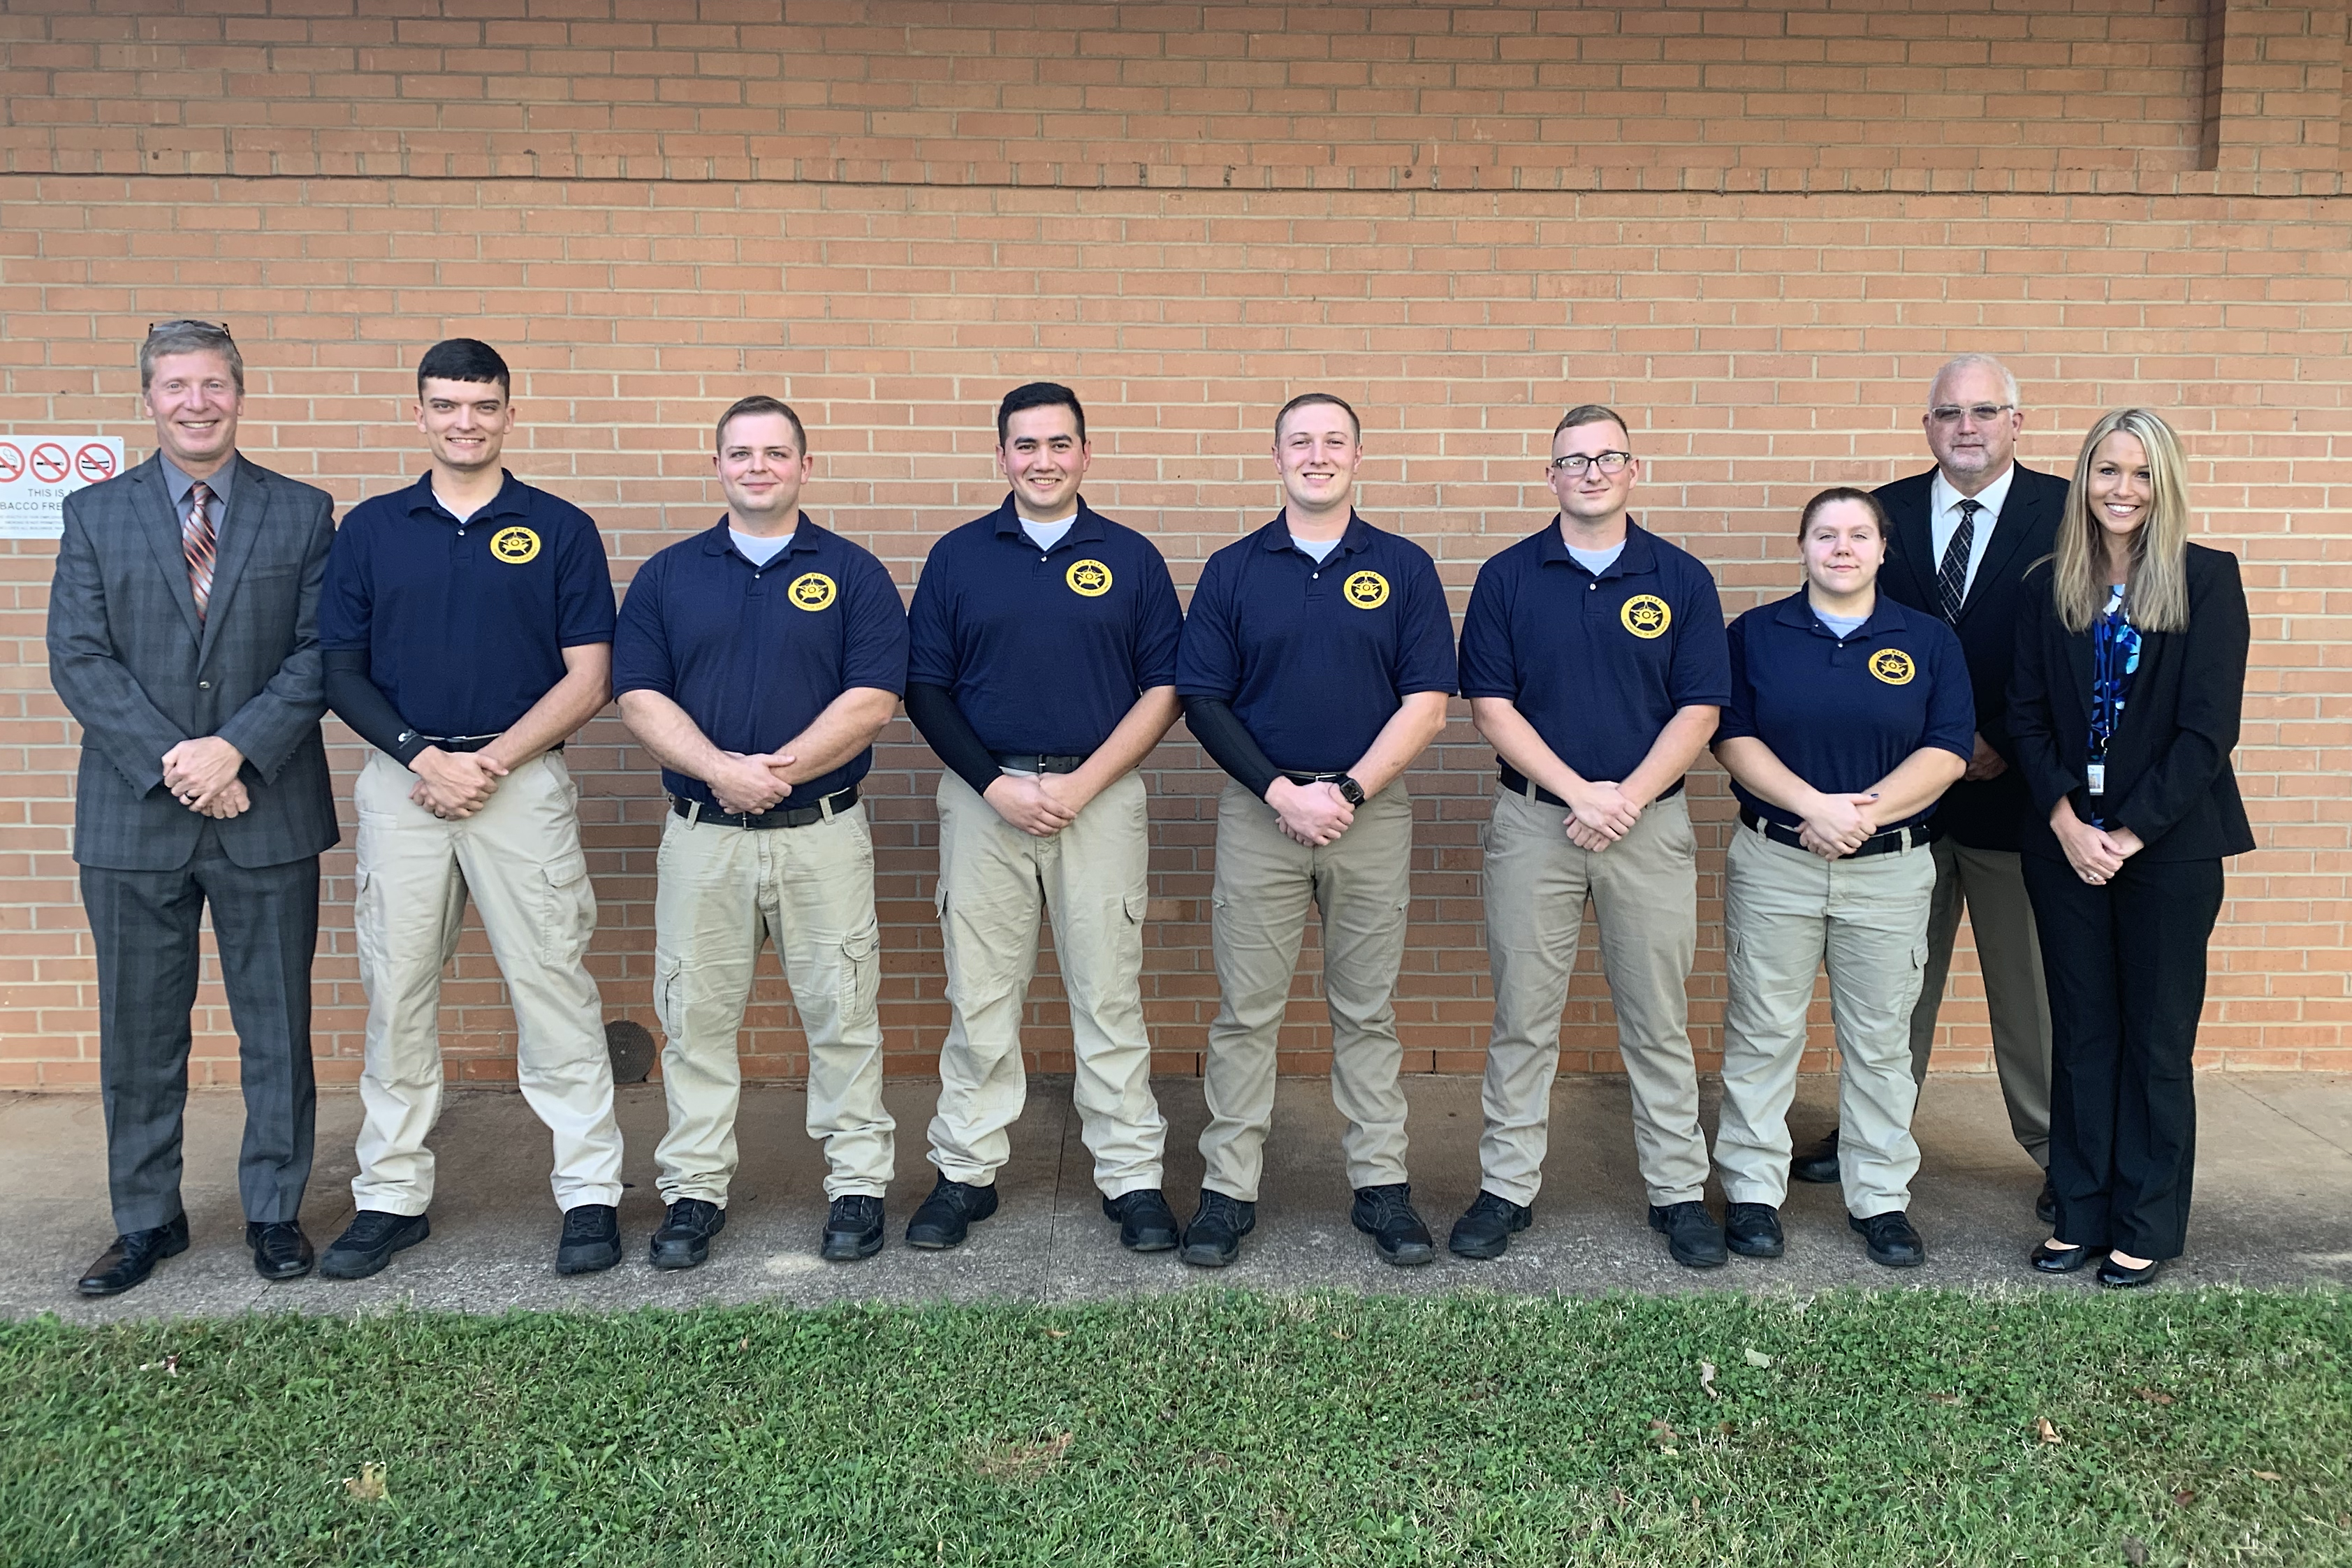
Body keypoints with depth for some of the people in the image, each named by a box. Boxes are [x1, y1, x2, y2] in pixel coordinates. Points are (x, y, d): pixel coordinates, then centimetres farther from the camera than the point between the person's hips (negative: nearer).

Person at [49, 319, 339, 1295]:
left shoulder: (303, 514, 5)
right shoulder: (95, 514, 7)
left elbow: (320, 653, -2)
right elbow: (79, 659, -1)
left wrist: (235, 749, -15)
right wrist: (171, 765, -13)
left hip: (268, 811, -1)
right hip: (133, 815, 1)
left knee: (277, 1027, 7)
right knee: (139, 1032, 9)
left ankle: (274, 1212, 21)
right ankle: (146, 1221, 23)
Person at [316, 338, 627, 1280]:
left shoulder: (561, 530, 3)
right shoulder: (370, 529, 9)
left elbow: (587, 680, -1)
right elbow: (341, 671, 7)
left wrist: (488, 762, -10)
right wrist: (423, 756, -7)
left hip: (523, 777, -2)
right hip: (399, 780, 3)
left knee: (552, 985, -2)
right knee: (396, 990, 7)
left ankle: (591, 1192, 7)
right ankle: (391, 1196, 19)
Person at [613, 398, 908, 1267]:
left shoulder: (853, 574, 3)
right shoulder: (667, 576, 9)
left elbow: (872, 700, -6)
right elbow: (639, 697, 0)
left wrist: (778, 768, -16)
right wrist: (720, 768, -16)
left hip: (823, 830, -1)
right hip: (701, 835, 2)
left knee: (842, 1014, 4)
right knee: (696, 1016, 7)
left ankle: (858, 1184, 16)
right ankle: (695, 1189, 20)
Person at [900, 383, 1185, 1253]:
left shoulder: (1131, 558, 5)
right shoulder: (958, 556, 6)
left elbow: (1162, 689, 2)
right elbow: (925, 690, 5)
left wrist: (1081, 784, -9)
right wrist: (997, 786, -7)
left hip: (1101, 797, -1)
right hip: (984, 798, 1)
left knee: (1109, 997, 3)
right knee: (980, 1000, 6)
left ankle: (1133, 1178, 13)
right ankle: (966, 1174, 18)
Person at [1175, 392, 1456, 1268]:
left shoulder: (1403, 569, 4)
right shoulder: (1232, 571, 5)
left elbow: (1426, 704, -1)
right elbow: (1203, 702, 1)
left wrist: (1347, 791, -11)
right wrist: (1283, 793, -9)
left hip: (1372, 810, 0)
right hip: (1259, 811, 0)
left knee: (1367, 1010, 8)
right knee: (1246, 1010, 3)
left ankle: (1382, 1187, 18)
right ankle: (1229, 1189, 12)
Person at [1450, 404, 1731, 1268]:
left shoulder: (1681, 579, 4)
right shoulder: (1507, 577, 2)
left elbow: (1699, 710, 0)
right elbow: (1490, 705, -3)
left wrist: (1626, 799, -12)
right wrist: (1581, 792, -11)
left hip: (1651, 820, 1)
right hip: (1534, 820, 0)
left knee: (1658, 1021, 8)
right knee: (1523, 1018, 6)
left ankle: (1680, 1191, 20)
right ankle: (1506, 1187, 17)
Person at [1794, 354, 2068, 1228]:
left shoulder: (2067, 514, -2)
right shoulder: (1887, 513, 6)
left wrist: (2002, 743, -11)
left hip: (2014, 789, -2)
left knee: (2032, 983, 7)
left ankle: (2060, 1151, 21)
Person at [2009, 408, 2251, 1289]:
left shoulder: (2207, 579, -4)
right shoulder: (2050, 588, 6)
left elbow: (2208, 729, -9)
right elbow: (2027, 716, 4)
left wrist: (2128, 834, -14)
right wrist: (2066, 824, -9)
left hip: (2169, 845, -3)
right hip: (2066, 845, 3)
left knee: (2157, 1041, 6)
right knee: (2082, 1036, 10)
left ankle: (2147, 1227, 18)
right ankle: (2081, 1213, 20)